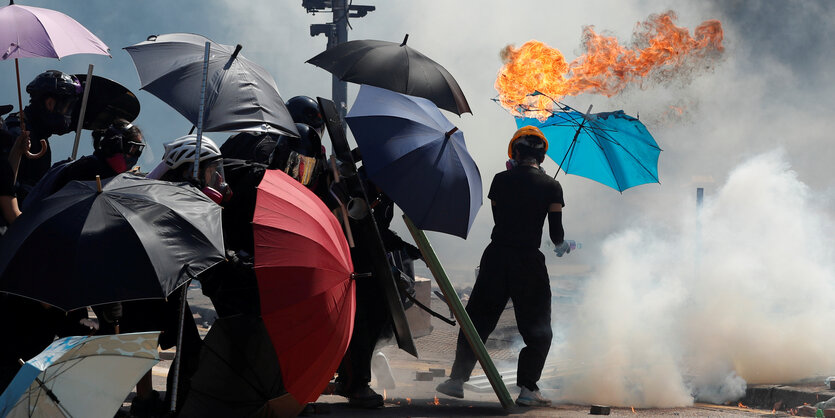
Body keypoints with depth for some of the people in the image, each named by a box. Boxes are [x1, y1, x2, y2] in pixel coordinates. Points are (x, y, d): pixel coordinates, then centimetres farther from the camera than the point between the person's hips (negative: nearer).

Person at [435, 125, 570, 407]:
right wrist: (562, 246, 20)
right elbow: (556, 234, -3)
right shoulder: (551, 187, -3)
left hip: (496, 257, 2)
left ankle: (457, 378, 13)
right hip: (529, 261, -2)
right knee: (538, 329, 8)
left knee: (477, 320, 13)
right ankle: (527, 388, -1)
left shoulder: (501, 180, 2)